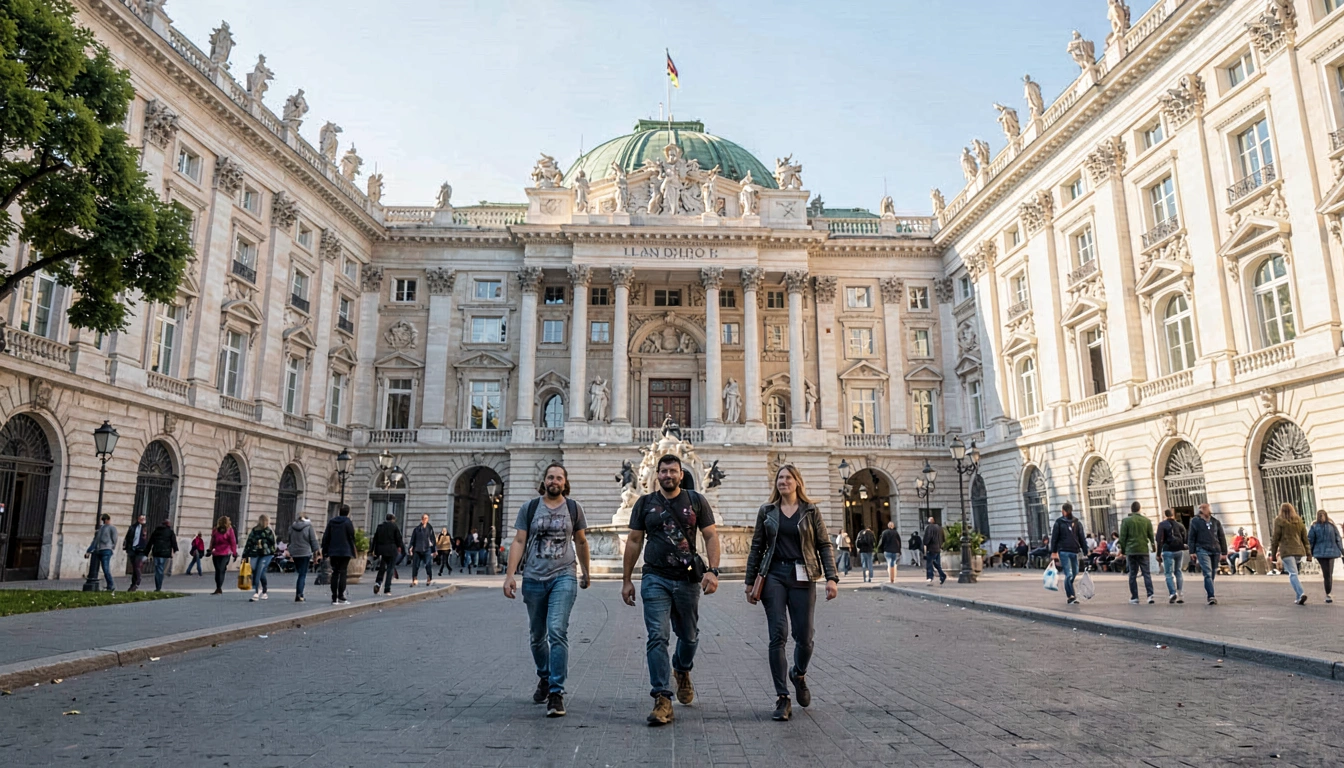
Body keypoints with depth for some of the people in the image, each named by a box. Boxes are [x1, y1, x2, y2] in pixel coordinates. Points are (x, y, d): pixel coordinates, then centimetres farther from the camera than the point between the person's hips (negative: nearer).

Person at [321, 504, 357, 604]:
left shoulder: (331, 522, 9)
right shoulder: (348, 523, -5)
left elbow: (325, 538, 9)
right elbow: (352, 538, -5)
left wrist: (325, 552, 13)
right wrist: (353, 552, 6)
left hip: (333, 552, 4)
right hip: (345, 552, -4)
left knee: (335, 573, 8)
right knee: (343, 573, -2)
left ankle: (334, 598, 9)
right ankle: (341, 597, -5)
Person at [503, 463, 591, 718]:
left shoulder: (573, 508, 5)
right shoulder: (529, 507, 4)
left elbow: (581, 541, 15)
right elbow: (519, 542, 0)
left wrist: (585, 572, 21)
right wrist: (509, 575, -8)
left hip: (563, 576, -2)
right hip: (533, 579, 2)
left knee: (557, 631, -17)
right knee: (537, 635, 14)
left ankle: (556, 692, -12)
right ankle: (544, 677, 39)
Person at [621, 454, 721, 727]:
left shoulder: (696, 501, 4)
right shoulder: (645, 503, 6)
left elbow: (711, 536, 2)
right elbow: (634, 541, 9)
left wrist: (713, 570, -11)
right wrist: (626, 579, 7)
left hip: (688, 579, 1)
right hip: (655, 579, -1)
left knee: (689, 636, 14)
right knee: (657, 637, -9)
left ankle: (682, 671, 44)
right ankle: (662, 699, -5)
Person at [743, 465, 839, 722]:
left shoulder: (810, 511, 5)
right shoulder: (766, 511, 9)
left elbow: (824, 546, 4)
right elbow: (756, 547, 11)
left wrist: (831, 578, -7)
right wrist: (751, 582, 8)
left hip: (802, 577, 0)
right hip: (774, 577, 0)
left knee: (804, 637, 2)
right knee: (777, 637, -4)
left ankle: (798, 675, 34)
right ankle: (782, 698, 2)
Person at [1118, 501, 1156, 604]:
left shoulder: (1126, 521, -2)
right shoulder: (1147, 521, 4)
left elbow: (1123, 538, -2)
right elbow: (1151, 536, 6)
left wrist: (1123, 550, 5)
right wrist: (1153, 548, 16)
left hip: (1131, 551, -1)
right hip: (1143, 550, 1)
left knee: (1132, 574, 4)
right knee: (1146, 573, 5)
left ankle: (1134, 598, 4)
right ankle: (1150, 595, -7)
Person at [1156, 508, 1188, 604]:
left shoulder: (1162, 525, -1)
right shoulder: (1180, 525, 13)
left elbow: (1159, 540, -8)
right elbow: (1185, 539, 10)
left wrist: (1158, 553, -7)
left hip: (1168, 551, -4)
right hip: (1179, 550, 4)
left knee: (1168, 573, -1)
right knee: (1178, 571, 15)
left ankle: (1172, 593, -19)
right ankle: (1180, 595, 10)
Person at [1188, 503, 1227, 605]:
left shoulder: (1215, 522, 12)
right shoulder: (1195, 521, 3)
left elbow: (1222, 538, 14)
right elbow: (1192, 537, 3)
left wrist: (1224, 552, 10)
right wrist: (1192, 552, -2)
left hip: (1215, 551, 4)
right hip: (1202, 550, -4)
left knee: (1213, 574, 7)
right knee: (1207, 573, -14)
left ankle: (1208, 591, 19)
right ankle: (1211, 596, -20)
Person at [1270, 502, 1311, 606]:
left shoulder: (1279, 521, -1)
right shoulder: (1299, 521, 13)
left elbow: (1275, 539, -2)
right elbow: (1305, 538, 14)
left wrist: (1273, 554, 3)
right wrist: (1308, 554, 16)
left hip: (1286, 550, -5)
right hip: (1299, 550, 5)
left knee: (1293, 574, -6)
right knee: (1293, 572, 16)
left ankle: (1301, 594, -24)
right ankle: (1299, 597, 14)